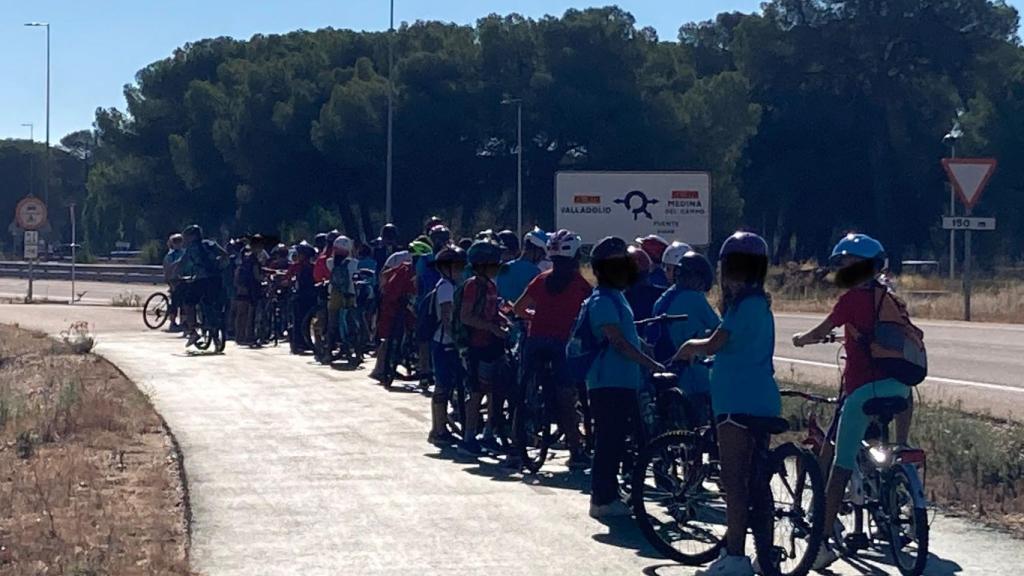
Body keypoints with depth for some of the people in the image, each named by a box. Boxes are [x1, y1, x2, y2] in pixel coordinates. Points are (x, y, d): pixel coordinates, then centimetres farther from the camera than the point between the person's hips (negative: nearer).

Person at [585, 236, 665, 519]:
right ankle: (603, 500, -2)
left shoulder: (616, 297, 18)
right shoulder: (602, 301, -14)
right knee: (609, 441, -6)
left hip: (623, 382, 10)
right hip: (608, 382, -10)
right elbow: (618, 342, -22)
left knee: (616, 440, 13)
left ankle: (608, 495, 20)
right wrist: (652, 364, -24)